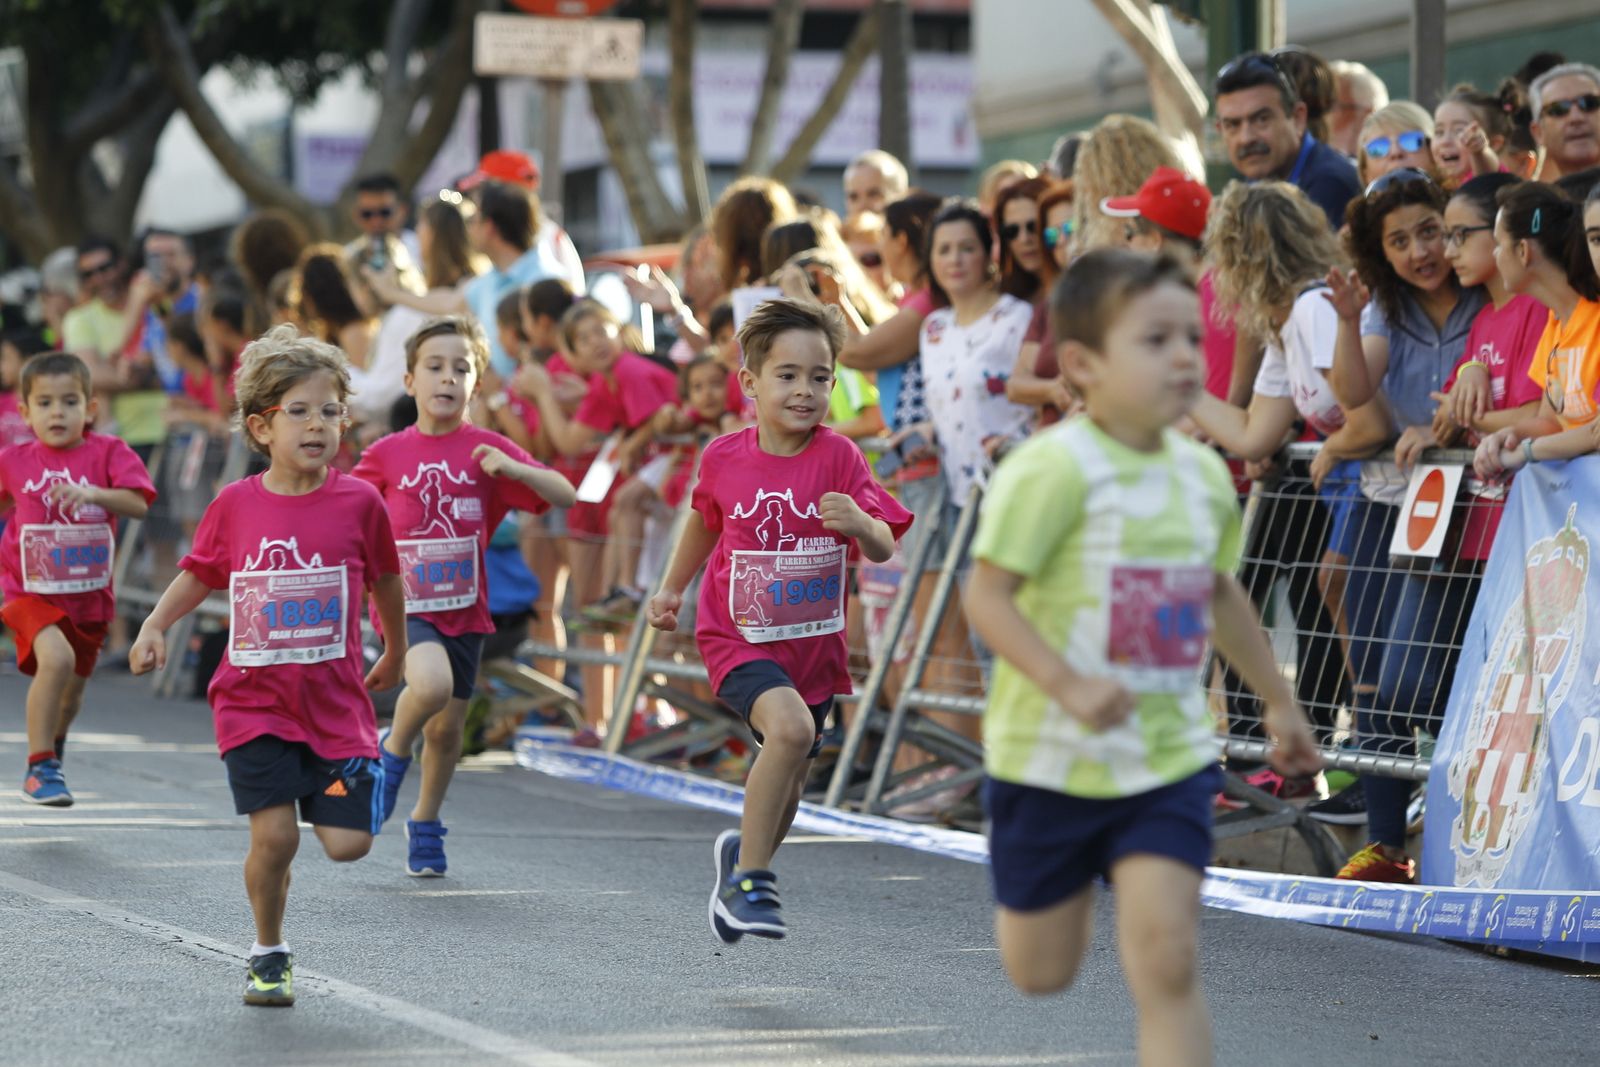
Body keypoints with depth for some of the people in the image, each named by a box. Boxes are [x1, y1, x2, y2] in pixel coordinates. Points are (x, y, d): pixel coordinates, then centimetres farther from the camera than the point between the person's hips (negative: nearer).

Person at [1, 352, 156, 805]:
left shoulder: (108, 453, -6)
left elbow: (138, 504, -20)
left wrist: (91, 493, -33)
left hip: (89, 596, 2)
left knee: (70, 691, 18)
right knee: (56, 657, -30)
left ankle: (54, 741, 54)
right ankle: (40, 767, -20)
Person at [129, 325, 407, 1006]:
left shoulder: (359, 503, -4)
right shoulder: (235, 505, -2)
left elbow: (384, 579, 13)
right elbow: (199, 574, 13)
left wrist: (395, 655, 25)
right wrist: (155, 626, -2)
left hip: (335, 702, 0)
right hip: (254, 702, 0)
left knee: (347, 844, -7)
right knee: (274, 834, -11)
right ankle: (268, 955, 12)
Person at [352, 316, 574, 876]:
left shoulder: (486, 449, -1)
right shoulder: (387, 455, -1)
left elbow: (565, 495, -7)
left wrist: (513, 468, -23)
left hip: (464, 608, 2)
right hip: (406, 603, -2)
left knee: (446, 727, 10)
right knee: (431, 683, -31)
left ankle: (425, 826, 34)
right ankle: (393, 751, 0)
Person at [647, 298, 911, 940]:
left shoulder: (838, 458, -9)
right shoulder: (724, 459, -6)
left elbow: (884, 549, -13)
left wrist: (860, 522, -33)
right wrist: (671, 589, 23)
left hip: (813, 644, 2)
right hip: (738, 638, -2)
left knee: (787, 786, 12)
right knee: (790, 726, -30)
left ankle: (742, 859, 43)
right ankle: (750, 875, -17)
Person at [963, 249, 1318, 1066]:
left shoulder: (1204, 474, 5)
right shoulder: (1053, 469, -17)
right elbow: (986, 596, -20)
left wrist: (1278, 700, 29)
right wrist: (1067, 684, -33)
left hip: (1170, 760, 4)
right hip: (1052, 759, -4)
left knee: (1166, 960, -11)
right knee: (1041, 975, 11)